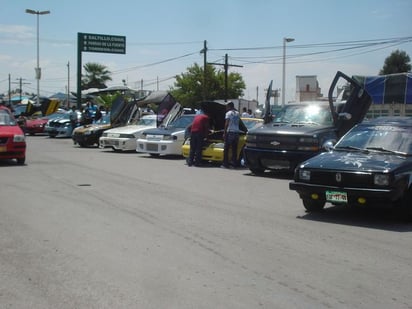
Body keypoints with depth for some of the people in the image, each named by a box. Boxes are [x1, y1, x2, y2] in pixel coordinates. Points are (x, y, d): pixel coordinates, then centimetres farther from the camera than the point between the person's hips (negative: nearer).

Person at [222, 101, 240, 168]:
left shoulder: (228, 113, -5)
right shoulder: (237, 113, 16)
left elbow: (226, 124, -9)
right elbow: (238, 122, 17)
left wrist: (224, 133, -8)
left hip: (230, 132, -6)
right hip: (236, 132, 6)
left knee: (226, 149, -2)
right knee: (234, 149, 10)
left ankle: (225, 164, -5)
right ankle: (234, 163, 9)